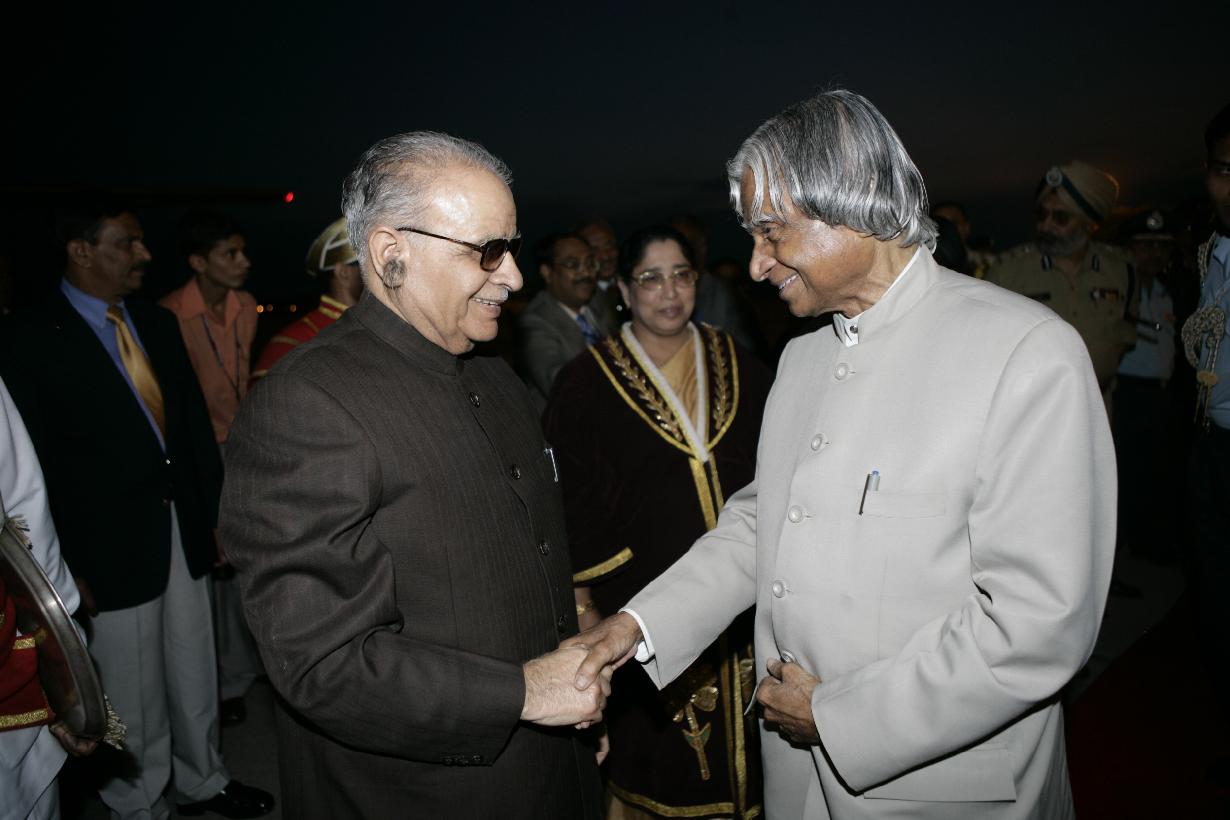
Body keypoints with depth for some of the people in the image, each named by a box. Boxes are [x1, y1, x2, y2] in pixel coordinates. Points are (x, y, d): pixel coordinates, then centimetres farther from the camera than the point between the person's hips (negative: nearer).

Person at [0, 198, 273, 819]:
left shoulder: (158, 323, 8)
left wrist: (215, 512, 8)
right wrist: (67, 568, -14)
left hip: (183, 531, 5)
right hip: (113, 546, -5)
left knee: (196, 674, 19)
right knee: (133, 693, 11)